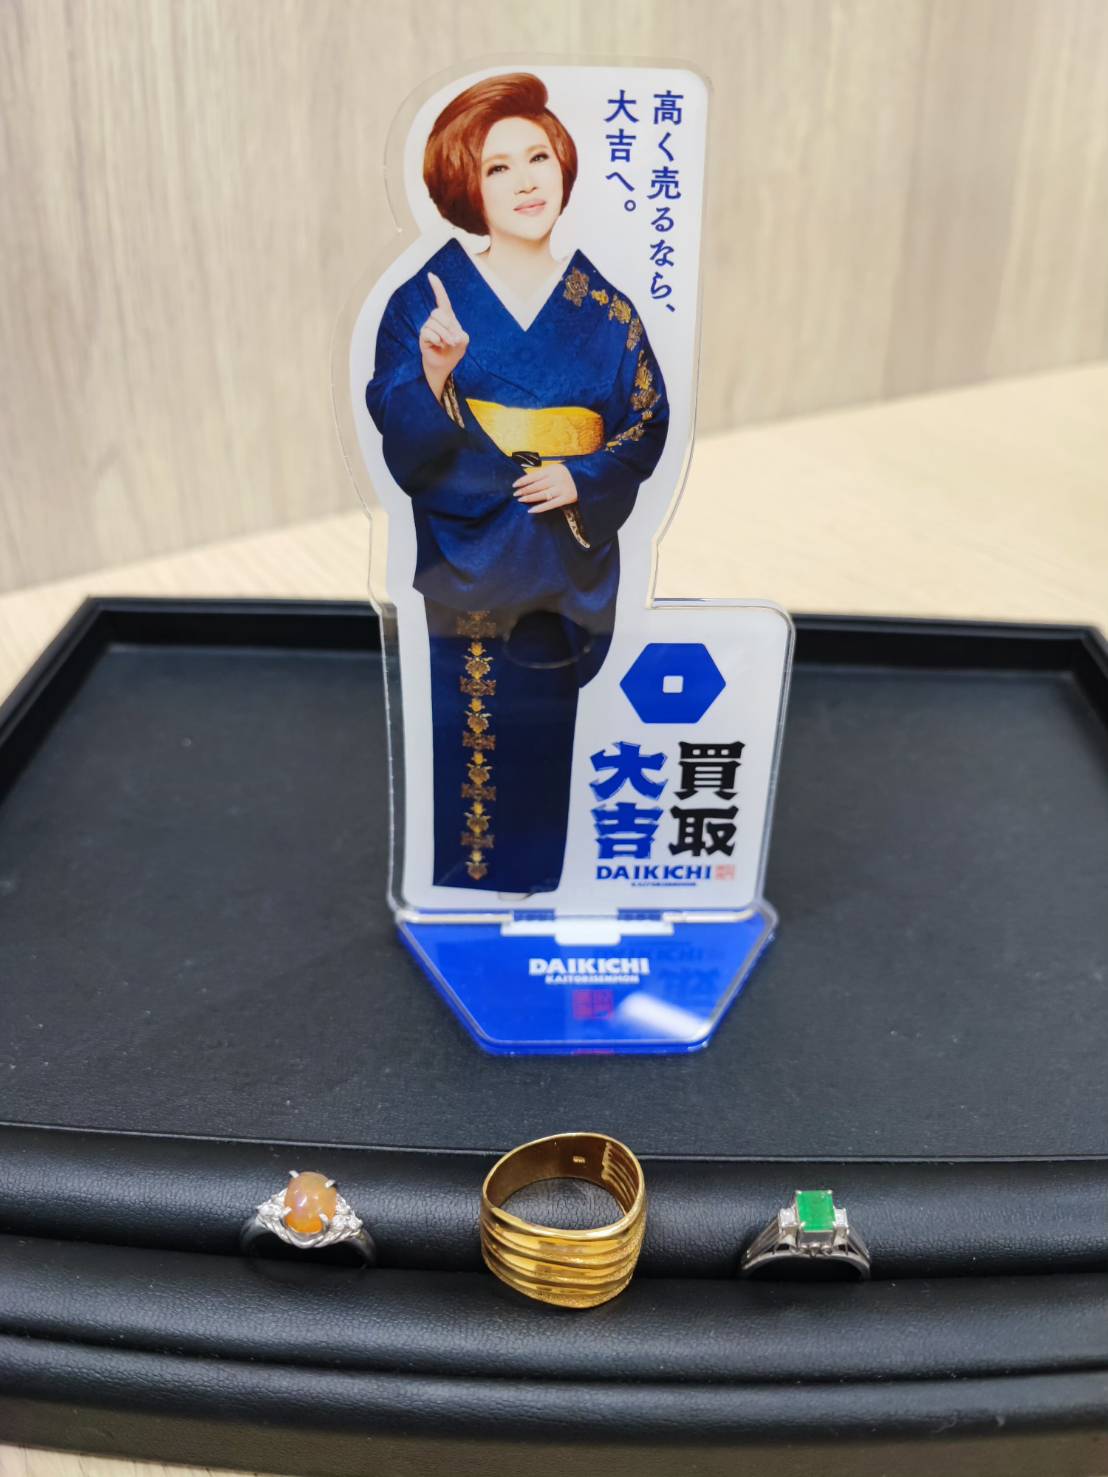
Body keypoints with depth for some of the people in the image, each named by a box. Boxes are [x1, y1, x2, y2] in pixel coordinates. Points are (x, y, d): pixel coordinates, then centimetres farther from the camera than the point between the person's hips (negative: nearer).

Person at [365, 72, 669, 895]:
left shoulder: (602, 307, 3)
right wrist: (436, 374, -29)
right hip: (467, 554, -2)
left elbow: (648, 422, 6)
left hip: (567, 554, 2)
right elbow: (399, 436, -9)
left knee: (546, 727, 10)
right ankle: (466, 882, 21)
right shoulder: (428, 296, -3)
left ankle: (539, 877, 28)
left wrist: (581, 478, -11)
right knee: (470, 726, 2)